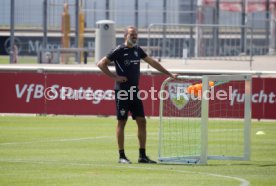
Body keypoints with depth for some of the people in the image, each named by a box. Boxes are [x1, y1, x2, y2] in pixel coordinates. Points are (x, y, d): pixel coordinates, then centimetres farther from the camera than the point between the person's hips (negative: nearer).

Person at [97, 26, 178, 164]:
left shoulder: (137, 50, 12)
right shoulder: (119, 51, -7)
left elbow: (152, 62, 22)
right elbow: (101, 64, -8)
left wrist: (170, 74, 24)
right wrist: (114, 77, -13)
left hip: (134, 91, 6)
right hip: (122, 92, -6)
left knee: (142, 121, 2)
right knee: (121, 122, -2)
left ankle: (142, 155, 6)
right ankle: (121, 156, 3)